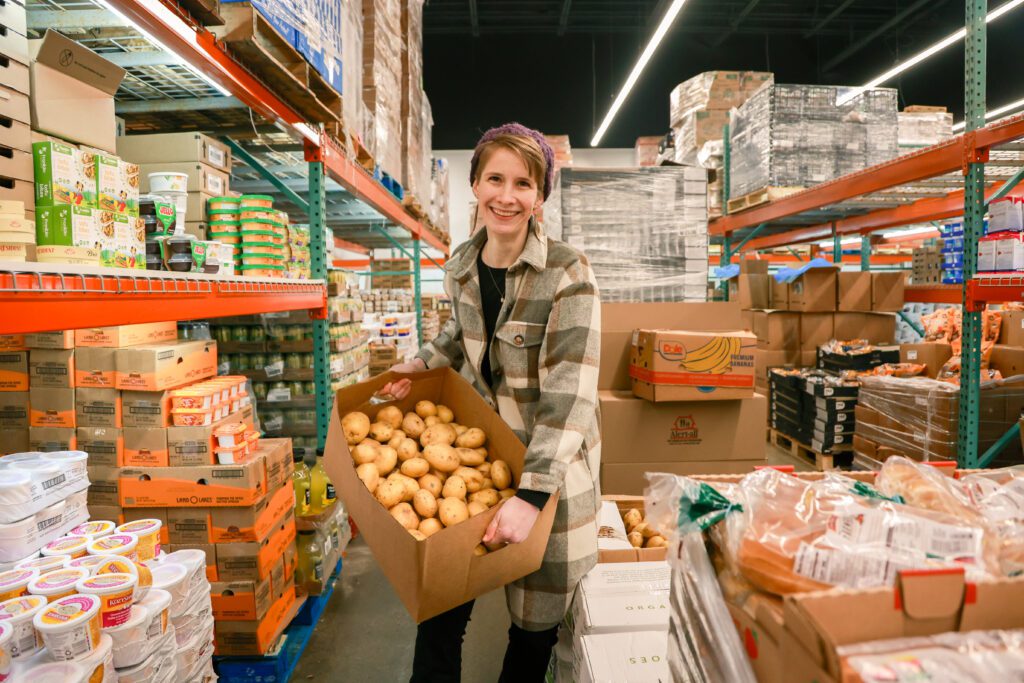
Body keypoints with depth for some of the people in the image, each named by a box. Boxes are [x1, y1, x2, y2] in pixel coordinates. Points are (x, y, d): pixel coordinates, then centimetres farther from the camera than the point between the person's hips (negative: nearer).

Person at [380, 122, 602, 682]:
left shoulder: (567, 273, -17)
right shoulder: (461, 267, 0)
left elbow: (570, 390, -23)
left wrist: (533, 493, -30)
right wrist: (423, 363, 3)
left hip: (550, 463, -4)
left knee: (535, 618, 13)